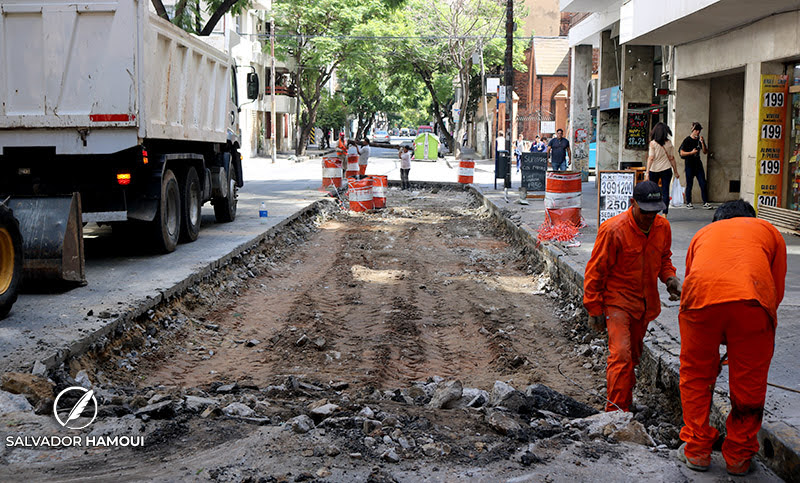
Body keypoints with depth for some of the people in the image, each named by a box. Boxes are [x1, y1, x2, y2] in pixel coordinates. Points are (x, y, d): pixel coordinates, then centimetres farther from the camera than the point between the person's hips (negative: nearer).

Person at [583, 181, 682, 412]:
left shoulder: (662, 227, 0)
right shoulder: (613, 230, -19)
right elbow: (595, 271, -12)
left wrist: (670, 278, -2)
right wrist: (594, 309, -10)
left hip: (645, 303, 6)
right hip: (617, 300, -6)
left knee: (633, 354, 15)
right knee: (621, 354, -15)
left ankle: (625, 400, 30)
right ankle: (617, 409, -10)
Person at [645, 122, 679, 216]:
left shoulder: (653, 143, -7)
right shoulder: (669, 143, 0)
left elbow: (651, 158, -11)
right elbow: (671, 158, 3)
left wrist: (647, 171, -9)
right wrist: (675, 171, 10)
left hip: (654, 170, -1)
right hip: (666, 169, 1)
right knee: (665, 192, 3)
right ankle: (665, 213, -1)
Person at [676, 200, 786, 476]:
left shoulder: (703, 233, 36)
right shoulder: (768, 231, 32)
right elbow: (777, 290, 27)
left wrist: (716, 347, 44)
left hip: (700, 298, 1)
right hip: (752, 300, -1)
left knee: (696, 376, 20)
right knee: (749, 384, 16)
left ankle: (696, 450, 27)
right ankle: (739, 458, 27)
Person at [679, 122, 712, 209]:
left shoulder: (700, 139, 9)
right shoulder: (687, 140, -4)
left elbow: (705, 152, 5)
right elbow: (682, 153, -7)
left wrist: (702, 143, -8)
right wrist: (691, 152, -19)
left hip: (698, 164, 4)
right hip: (689, 164, -4)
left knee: (703, 184, -2)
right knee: (689, 184, 1)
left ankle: (705, 203, 2)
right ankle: (688, 203, 11)